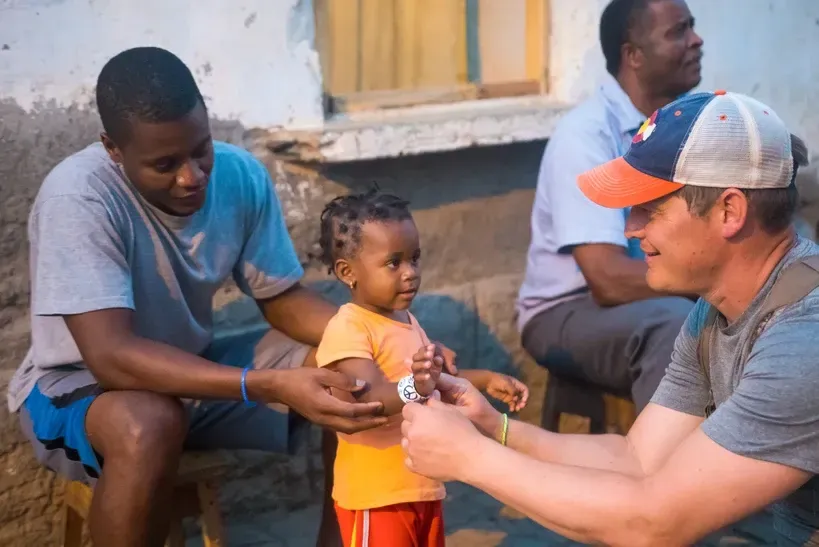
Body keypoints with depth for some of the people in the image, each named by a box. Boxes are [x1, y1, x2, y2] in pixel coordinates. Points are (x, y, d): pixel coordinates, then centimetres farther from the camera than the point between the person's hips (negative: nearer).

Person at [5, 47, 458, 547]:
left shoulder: (242, 175, -13)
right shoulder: (77, 197, -29)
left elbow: (283, 298, -2)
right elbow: (112, 356, -36)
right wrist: (274, 387, -45)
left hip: (195, 368, 6)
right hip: (80, 384, -5)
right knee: (149, 422, -40)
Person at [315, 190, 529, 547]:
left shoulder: (405, 320, 10)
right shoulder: (348, 329, -20)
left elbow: (440, 378, 25)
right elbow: (368, 399, -33)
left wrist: (487, 380, 14)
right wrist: (412, 388, -49)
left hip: (423, 484, 9)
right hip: (376, 492, -9)